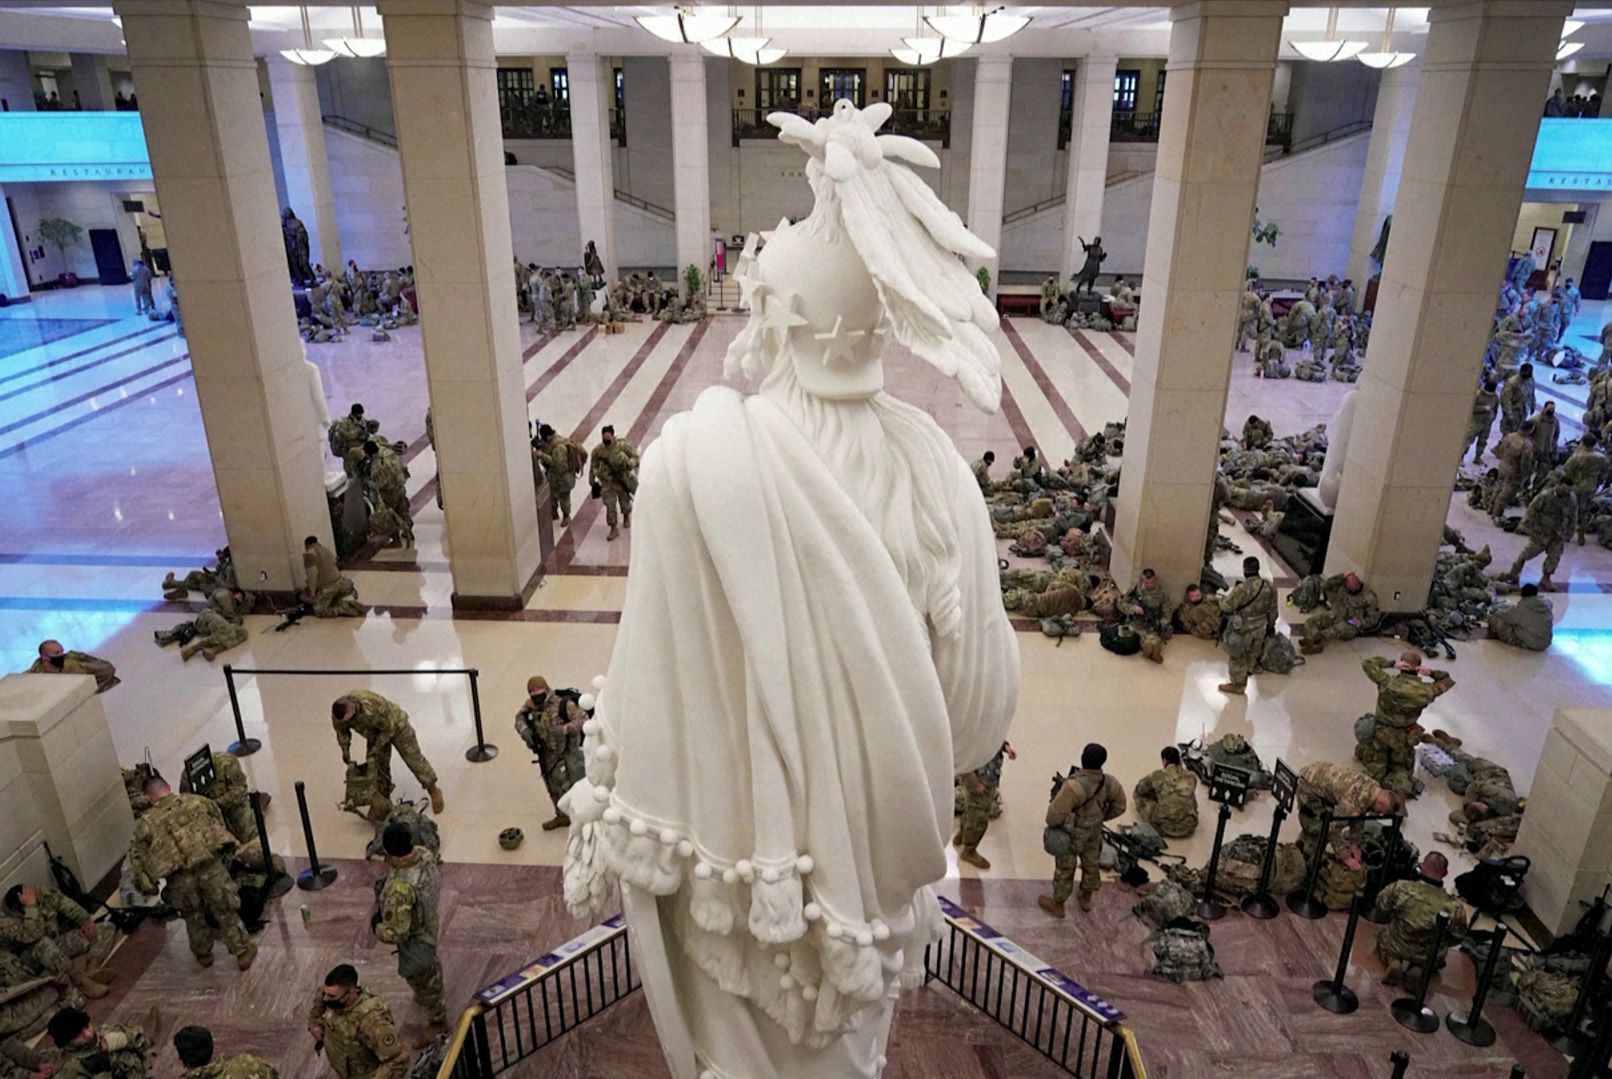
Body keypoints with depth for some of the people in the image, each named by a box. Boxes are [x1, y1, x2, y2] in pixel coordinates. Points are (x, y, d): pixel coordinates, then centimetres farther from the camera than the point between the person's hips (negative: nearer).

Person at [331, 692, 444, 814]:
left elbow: (389, 728, -28)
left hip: (395, 725, -6)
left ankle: (434, 791, 15)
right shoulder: (339, 712, -24)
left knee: (413, 758, 1)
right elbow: (341, 732, -1)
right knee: (378, 765, 5)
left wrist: (375, 749, -26)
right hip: (375, 731, 6)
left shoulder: (371, 708, -44)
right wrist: (345, 751, -9)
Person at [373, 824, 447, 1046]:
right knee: (431, 965, 34)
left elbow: (395, 933, -35)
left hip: (415, 938, -8)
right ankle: (432, 996, 63)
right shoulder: (425, 854, -21)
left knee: (421, 978, 19)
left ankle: (437, 1021, 42)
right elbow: (436, 880, 2)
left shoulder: (400, 889, -44)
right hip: (428, 923, 8)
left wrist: (378, 929, -15)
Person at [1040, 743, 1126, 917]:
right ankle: (1086, 899, 49)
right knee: (1091, 863, 27)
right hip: (1095, 830, 6)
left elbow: (1056, 813, -32)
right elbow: (1119, 806, 0)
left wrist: (1051, 824, -9)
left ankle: (1057, 905, 35)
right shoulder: (1110, 782, -18)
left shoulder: (1074, 786, -39)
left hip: (1072, 833, -6)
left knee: (1065, 868, 15)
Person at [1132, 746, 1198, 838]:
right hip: (1188, 827, 4)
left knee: (1139, 796, 16)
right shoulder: (1191, 776, 6)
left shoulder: (1158, 776, -2)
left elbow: (1139, 790, 16)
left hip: (1166, 828, -4)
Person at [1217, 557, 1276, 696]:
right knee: (1252, 655, 25)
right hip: (1260, 629, 6)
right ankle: (1243, 681, 45)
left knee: (1238, 657, 15)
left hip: (1242, 629, -6)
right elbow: (1273, 610, 4)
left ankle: (1237, 684, 30)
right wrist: (1270, 625, 20)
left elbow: (1226, 607, -20)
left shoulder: (1241, 588, -29)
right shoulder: (1270, 587, -8)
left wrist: (1223, 598, 3)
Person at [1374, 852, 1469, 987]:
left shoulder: (1401, 887, -25)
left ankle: (1393, 962, 0)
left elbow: (1381, 907, -7)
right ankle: (1422, 971, 2)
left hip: (1395, 947, -1)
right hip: (1428, 958, 1)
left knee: (1382, 934, 32)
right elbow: (1456, 938, -9)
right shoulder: (1455, 907, -24)